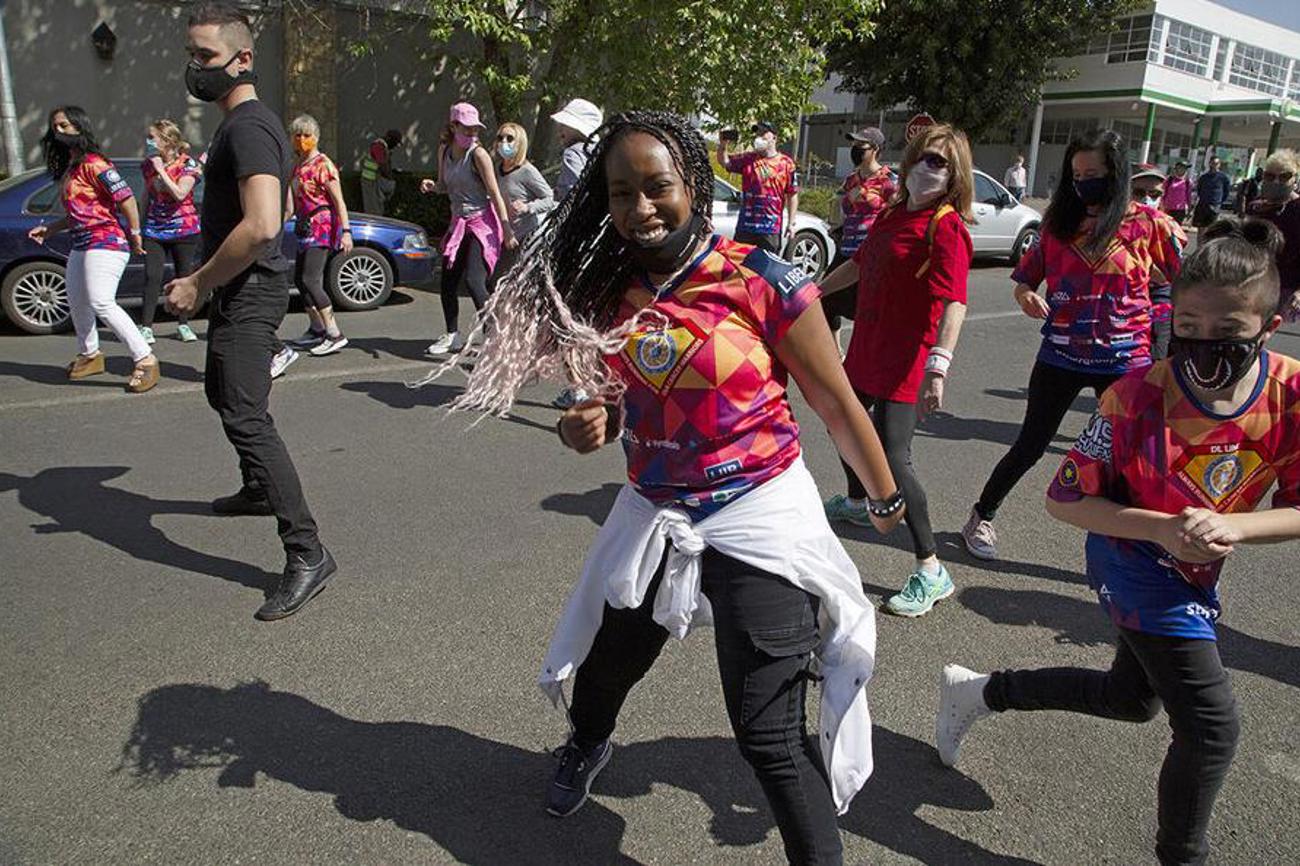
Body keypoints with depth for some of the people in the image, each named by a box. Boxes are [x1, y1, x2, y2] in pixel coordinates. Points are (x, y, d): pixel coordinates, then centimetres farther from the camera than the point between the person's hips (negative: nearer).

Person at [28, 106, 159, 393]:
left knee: (101, 304, -21)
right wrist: (49, 229, 17)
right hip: (81, 246, 11)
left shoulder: (93, 164, -11)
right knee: (77, 302, 19)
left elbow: (126, 198, -18)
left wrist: (135, 235, -14)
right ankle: (89, 355, 36)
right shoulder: (68, 169, 19)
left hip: (105, 243, -11)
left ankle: (145, 361, -19)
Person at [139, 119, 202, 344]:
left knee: (184, 277, 6)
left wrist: (161, 169, -19)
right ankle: (146, 326, -4)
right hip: (154, 230, 3)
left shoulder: (187, 165, -7)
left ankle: (183, 325, 18)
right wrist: (139, 225, 14)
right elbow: (146, 196, 16)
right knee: (152, 278, -5)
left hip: (183, 229, -3)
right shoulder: (148, 165, 7)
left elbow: (179, 194, -21)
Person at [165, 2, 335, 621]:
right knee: (224, 391, 26)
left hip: (247, 291, -11)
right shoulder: (245, 123, 16)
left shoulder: (247, 127, -17)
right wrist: (205, 281, 21)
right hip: (239, 289, 11)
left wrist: (198, 284, -21)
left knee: (246, 416, -17)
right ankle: (260, 490, 46)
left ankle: (307, 553, -19)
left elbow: (261, 226, -31)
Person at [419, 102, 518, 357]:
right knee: (447, 283, 10)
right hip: (459, 223, 7)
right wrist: (431, 186, -4)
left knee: (473, 281, -19)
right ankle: (453, 336, 27)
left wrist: (507, 230, -17)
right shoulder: (444, 150, 7)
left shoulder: (478, 155, -13)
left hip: (483, 223, -7)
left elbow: (495, 194, -13)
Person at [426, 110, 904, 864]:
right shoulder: (610, 291, 0)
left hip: (759, 517, -5)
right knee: (602, 666, 26)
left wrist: (886, 499, 4)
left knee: (769, 736, -9)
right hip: (654, 513, 6)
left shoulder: (764, 283, -16)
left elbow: (837, 404, -6)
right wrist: (587, 428, -10)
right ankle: (589, 746, 62)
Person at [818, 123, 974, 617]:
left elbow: (955, 302, -29)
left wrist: (937, 367, -40)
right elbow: (859, 266, 24)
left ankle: (931, 572, -3)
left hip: (907, 358, -9)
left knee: (892, 457, -14)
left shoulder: (947, 227, -16)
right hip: (866, 347, 9)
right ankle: (856, 502, 54)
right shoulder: (892, 215, 9)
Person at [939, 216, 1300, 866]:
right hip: (1135, 563, -6)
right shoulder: (1137, 397, -27)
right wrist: (1164, 529, -32)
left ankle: (980, 692, 40)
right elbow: (1063, 501, -20)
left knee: (1134, 697, 24)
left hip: (1194, 575, 6)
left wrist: (1233, 527, -29)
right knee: (1211, 727, -8)